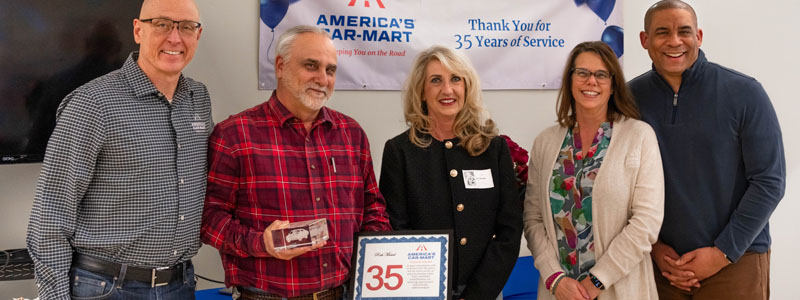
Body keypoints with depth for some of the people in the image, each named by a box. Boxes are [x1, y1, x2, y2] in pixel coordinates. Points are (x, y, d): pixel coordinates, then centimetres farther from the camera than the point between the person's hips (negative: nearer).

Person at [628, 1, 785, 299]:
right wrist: (652, 246, -5)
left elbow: (770, 182, -7)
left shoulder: (744, 93, -7)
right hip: (662, 261, 2)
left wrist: (723, 252, -11)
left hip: (735, 260, -2)